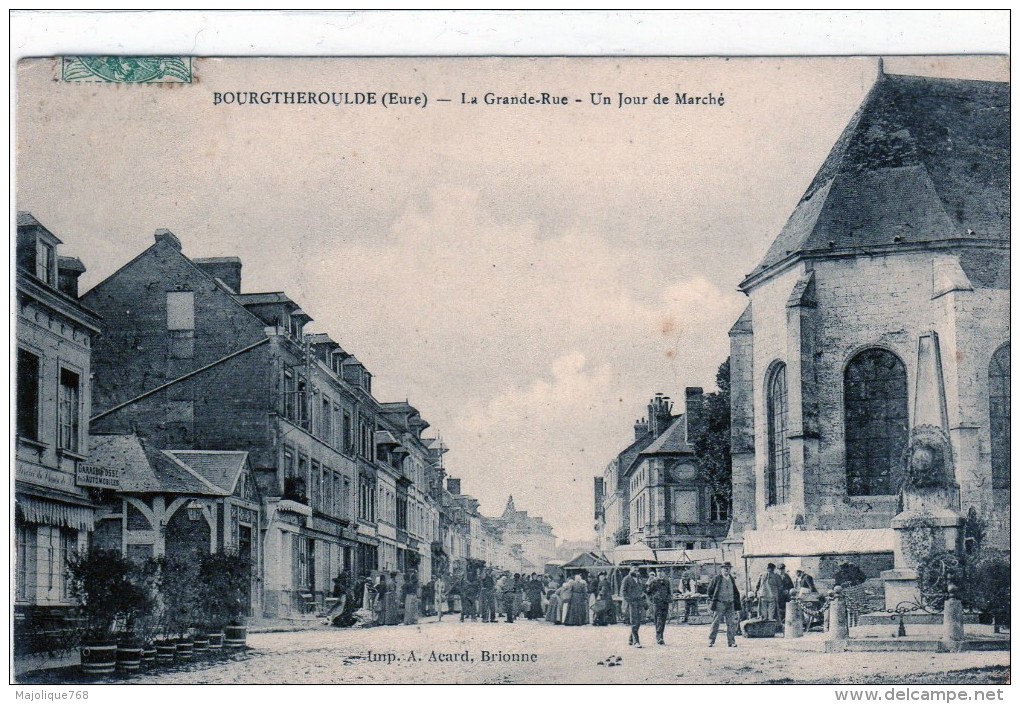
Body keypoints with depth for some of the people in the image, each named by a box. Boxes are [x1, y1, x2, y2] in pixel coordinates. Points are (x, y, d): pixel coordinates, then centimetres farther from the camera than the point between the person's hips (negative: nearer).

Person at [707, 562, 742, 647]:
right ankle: (711, 641, -1)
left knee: (731, 623, 2)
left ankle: (731, 642, 7)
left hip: (730, 604, 4)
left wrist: (737, 603, 11)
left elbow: (736, 592, 21)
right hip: (719, 603, -4)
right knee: (716, 623, -5)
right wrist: (711, 601, 0)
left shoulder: (732, 579, 14)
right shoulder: (716, 578, 0)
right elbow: (710, 590, 4)